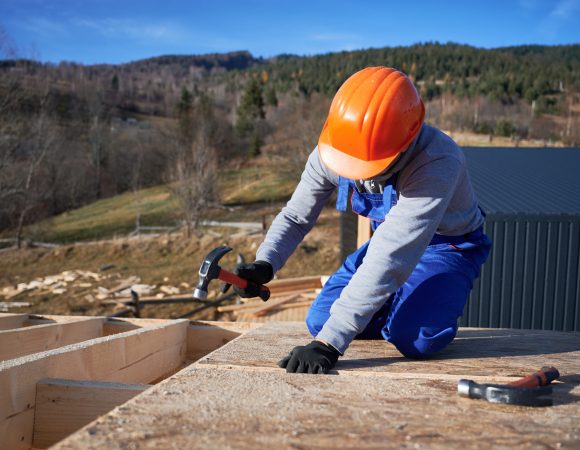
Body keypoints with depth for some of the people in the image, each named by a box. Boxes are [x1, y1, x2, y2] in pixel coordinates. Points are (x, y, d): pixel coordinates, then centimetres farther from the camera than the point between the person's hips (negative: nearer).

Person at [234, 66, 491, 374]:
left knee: (414, 340, -30)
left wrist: (329, 343, -47)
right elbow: (296, 216, -8)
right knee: (319, 321, -7)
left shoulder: (438, 163, -40)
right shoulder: (332, 150, -21)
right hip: (392, 240, 5)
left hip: (449, 246, -5)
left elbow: (391, 259, -45)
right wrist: (264, 264, -30)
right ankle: (402, 309, 19)